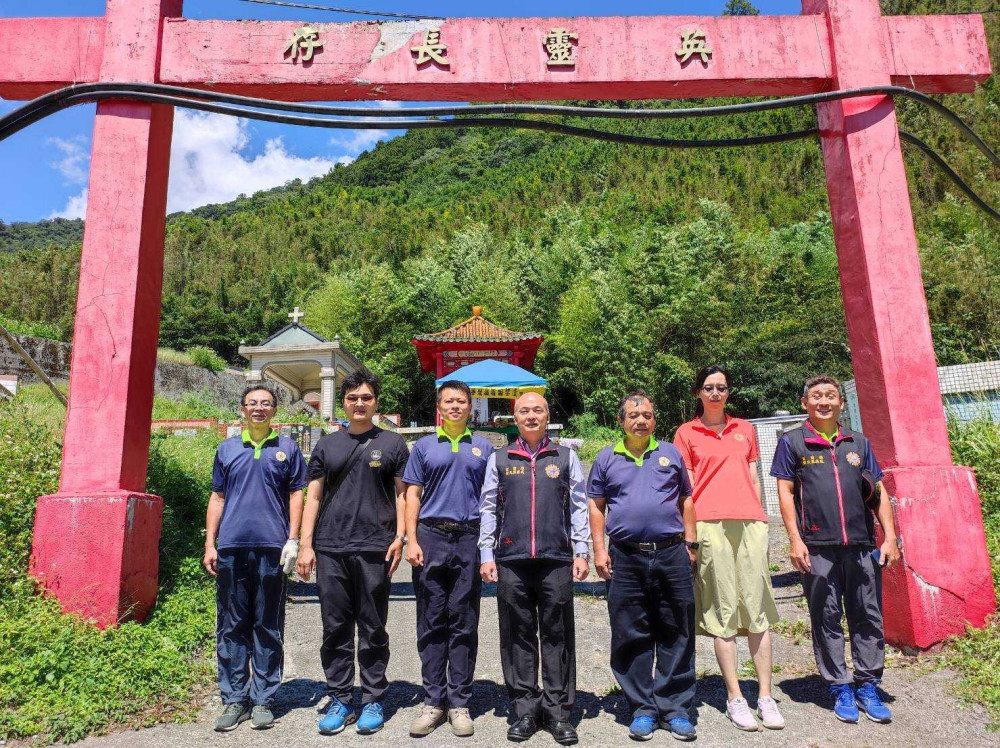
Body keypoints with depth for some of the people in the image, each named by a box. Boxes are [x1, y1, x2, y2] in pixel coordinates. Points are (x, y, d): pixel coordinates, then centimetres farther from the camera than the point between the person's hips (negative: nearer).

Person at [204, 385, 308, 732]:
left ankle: (263, 700, 15)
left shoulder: (287, 449, 7)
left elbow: (296, 495, 5)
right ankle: (234, 699, 18)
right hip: (232, 547, 2)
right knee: (231, 626, 7)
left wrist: (293, 540, -4)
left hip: (271, 548, -2)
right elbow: (217, 498, 13)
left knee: (268, 627, 5)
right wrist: (209, 544, 6)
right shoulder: (227, 449, 12)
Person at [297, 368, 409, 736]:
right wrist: (305, 545, 3)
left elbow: (401, 494, 5)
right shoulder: (326, 445, 12)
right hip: (330, 549, 2)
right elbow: (313, 496, 10)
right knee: (335, 629, 8)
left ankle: (372, 701, 19)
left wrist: (400, 537, -6)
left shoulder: (392, 444, 6)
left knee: (373, 630, 6)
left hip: (375, 550, -2)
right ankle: (340, 700, 20)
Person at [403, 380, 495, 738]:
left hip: (470, 539, 0)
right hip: (431, 537, 0)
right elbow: (412, 496, 6)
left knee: (464, 624, 5)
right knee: (431, 623, 5)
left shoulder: (483, 448, 10)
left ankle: (459, 703, 15)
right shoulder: (424, 446, 10)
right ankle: (433, 701, 16)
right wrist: (412, 541, -5)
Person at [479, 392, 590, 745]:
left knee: (556, 636, 4)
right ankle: (525, 709, 19)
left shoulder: (566, 457, 11)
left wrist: (581, 552, 1)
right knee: (518, 636, 6)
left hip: (556, 560, 0)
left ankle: (558, 711, 15)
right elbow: (488, 509, 10)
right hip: (511, 560, 1)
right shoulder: (499, 459, 12)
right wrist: (486, 555, 3)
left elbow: (579, 507, 8)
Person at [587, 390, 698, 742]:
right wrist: (599, 549, 1)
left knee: (676, 636, 6)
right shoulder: (606, 459, 9)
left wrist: (689, 543, 7)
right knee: (631, 637, 6)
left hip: (671, 555, 1)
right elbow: (596, 506, 10)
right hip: (625, 558, 0)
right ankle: (642, 709, 19)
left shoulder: (670, 453, 11)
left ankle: (675, 709, 17)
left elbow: (685, 500, 15)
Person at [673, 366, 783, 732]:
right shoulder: (686, 433, 8)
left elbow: (753, 476, 19)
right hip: (710, 523, -3)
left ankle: (766, 696, 11)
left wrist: (760, 519, 12)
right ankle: (734, 698, 8)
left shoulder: (745, 428, 18)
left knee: (758, 607, 2)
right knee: (723, 610, -1)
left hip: (750, 522, 3)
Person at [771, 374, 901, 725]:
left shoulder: (859, 443, 15)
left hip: (862, 545, 3)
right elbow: (785, 492, 2)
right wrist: (795, 539, -6)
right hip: (818, 548, -3)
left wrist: (890, 537, 6)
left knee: (868, 617, 6)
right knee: (827, 619, 4)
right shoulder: (792, 442, 6)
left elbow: (880, 492, 15)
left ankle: (867, 685, 20)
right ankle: (840, 688, 16)